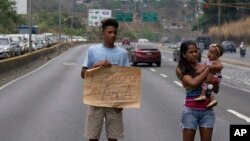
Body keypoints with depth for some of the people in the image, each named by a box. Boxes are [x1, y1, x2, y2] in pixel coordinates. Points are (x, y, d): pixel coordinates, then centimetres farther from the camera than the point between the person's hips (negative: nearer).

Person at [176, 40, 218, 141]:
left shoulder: (204, 67, 5)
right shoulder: (181, 70, -3)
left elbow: (215, 90, 7)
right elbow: (193, 83, -21)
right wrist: (208, 69, -13)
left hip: (207, 110, 3)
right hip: (191, 110, -3)